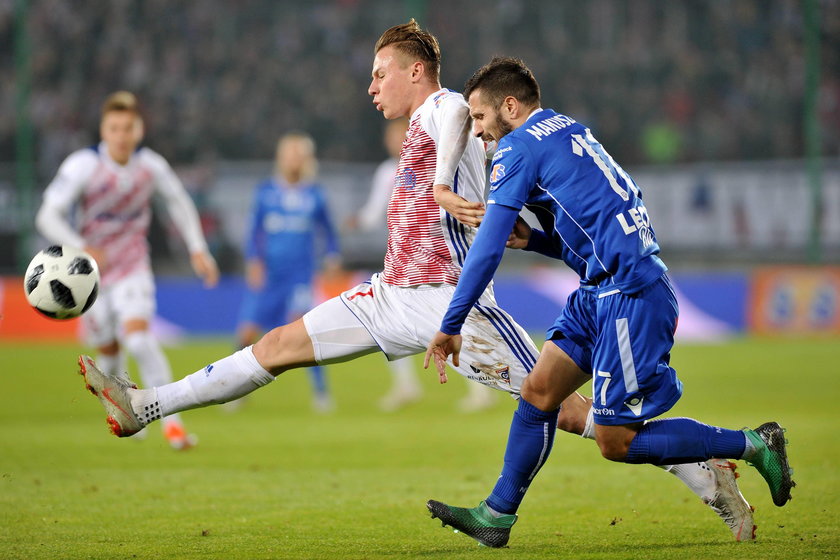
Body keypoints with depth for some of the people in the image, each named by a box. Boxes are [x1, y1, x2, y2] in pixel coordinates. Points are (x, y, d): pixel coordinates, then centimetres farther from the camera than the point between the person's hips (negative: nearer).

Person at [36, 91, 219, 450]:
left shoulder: (150, 165, -9)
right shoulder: (82, 166, -18)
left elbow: (178, 202, 12)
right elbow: (48, 216, -23)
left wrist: (197, 249, 9)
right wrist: (81, 248, -39)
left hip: (132, 268, 0)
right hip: (92, 272, 0)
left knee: (138, 336, -22)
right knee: (109, 351, 7)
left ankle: (171, 421, -19)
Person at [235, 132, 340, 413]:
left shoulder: (314, 194, 4)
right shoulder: (265, 192, 4)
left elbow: (327, 231, 12)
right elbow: (254, 231, 5)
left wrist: (332, 257, -4)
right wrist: (253, 261, -8)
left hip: (299, 274, -1)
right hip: (266, 274, 1)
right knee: (247, 333, -2)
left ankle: (321, 391, -10)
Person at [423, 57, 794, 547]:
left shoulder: (519, 147, -7)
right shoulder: (570, 132, 21)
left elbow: (488, 249, -10)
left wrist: (450, 327, -4)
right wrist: (534, 239, 12)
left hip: (630, 295, -10)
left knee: (616, 442, -6)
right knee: (538, 392, 8)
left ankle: (753, 445, 1)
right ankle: (497, 516, 12)